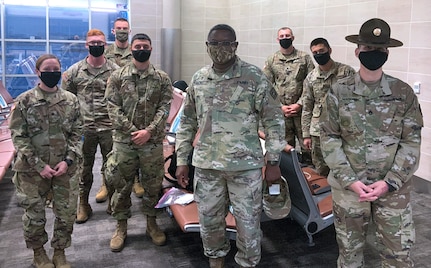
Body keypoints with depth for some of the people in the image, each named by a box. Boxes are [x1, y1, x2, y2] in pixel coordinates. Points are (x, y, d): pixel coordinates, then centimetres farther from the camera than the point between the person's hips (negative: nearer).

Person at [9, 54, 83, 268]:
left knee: (67, 214, 7)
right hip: (32, 169, -2)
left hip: (66, 168, 2)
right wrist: (39, 165, -13)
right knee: (34, 215, 8)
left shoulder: (71, 100, 2)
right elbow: (19, 137, -6)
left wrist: (68, 160, -9)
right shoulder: (24, 101, -4)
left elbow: (77, 134, 4)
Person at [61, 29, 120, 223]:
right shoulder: (74, 71, 3)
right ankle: (83, 205, 25)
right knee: (84, 167, 10)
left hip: (109, 127, -1)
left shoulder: (115, 71, -1)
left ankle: (112, 201, 27)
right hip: (84, 127, 1)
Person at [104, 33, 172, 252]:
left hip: (153, 142, 1)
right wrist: (132, 131, -14)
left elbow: (165, 108, -3)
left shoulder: (162, 78, 3)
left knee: (153, 184, 11)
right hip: (124, 141, 0)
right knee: (121, 186, 8)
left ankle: (151, 223, 29)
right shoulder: (118, 76, 2)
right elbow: (113, 107, -5)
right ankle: (121, 227, 24)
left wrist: (148, 131, -15)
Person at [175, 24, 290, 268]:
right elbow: (187, 122, 12)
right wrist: (182, 160, 9)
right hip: (206, 165, 4)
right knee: (209, 219, 16)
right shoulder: (198, 79, 6)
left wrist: (273, 162, -6)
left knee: (248, 222, 7)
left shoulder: (255, 77, -7)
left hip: (245, 165, -3)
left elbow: (274, 120, -5)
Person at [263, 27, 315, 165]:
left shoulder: (305, 58, 2)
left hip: (302, 109, -1)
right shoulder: (271, 60, 6)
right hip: (280, 111, 1)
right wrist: (280, 106, -6)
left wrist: (299, 104, -10)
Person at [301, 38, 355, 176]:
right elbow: (306, 108, 10)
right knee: (321, 172, 11)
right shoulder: (310, 78, 7)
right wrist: (306, 135, 7)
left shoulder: (347, 72, -3)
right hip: (318, 131, 3)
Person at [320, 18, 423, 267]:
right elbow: (329, 138, -3)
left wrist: (388, 182, -12)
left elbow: (412, 142, -2)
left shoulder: (404, 93, -2)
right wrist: (350, 180, -11)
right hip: (348, 187, 0)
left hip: (393, 188, 0)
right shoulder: (339, 92, -3)